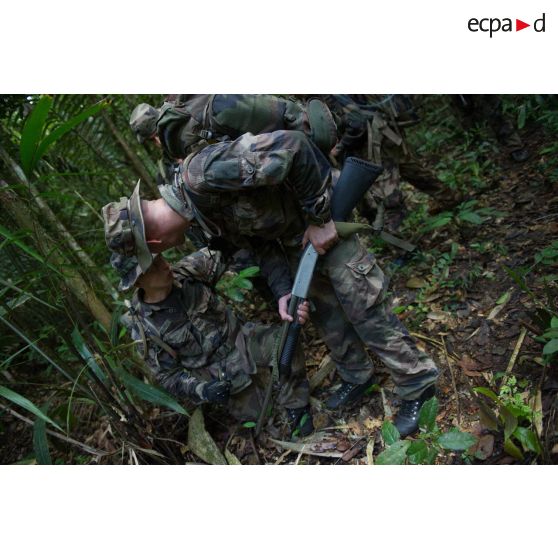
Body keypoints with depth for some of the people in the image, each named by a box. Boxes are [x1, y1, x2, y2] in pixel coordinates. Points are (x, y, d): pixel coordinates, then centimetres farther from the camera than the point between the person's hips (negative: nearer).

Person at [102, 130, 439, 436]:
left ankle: (418, 386, 19)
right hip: (292, 237, 8)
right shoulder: (199, 211, -2)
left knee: (365, 310, -1)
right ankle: (358, 378, 39)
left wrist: (320, 219, -27)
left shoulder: (201, 174, -32)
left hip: (327, 224, -8)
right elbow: (258, 240, 3)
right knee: (324, 312, 17)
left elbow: (291, 147, -36)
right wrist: (282, 291, -9)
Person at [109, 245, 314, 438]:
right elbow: (166, 374, -5)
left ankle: (295, 407, -7)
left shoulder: (186, 273, -13)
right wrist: (201, 389, -21)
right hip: (220, 378, -1)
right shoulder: (144, 329, -14)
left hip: (241, 341, 2)